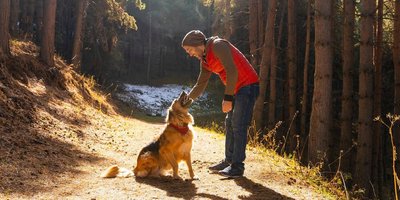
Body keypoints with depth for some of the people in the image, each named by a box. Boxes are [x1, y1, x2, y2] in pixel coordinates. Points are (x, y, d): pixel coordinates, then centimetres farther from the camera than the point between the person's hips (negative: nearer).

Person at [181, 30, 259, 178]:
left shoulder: (218, 45, -15)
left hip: (247, 85, -10)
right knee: (230, 124, 12)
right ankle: (229, 161, 20)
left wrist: (227, 98, -26)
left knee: (238, 126, -12)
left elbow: (232, 71, -24)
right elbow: (200, 85, 20)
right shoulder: (205, 61, 13)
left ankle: (237, 167, -10)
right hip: (237, 89, 10)